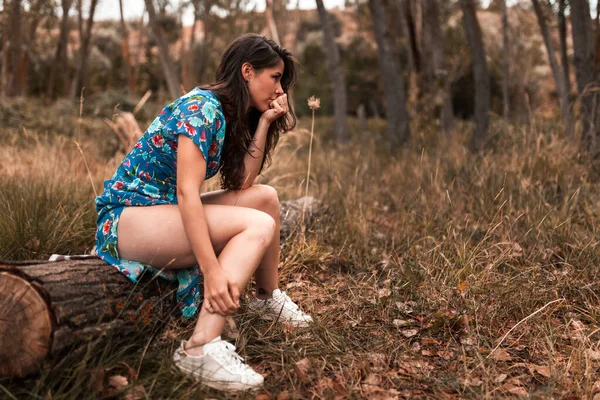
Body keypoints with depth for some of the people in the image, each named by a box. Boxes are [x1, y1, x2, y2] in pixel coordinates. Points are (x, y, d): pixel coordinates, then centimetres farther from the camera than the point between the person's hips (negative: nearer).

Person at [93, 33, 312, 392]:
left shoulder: (231, 116, 12)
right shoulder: (202, 107, -16)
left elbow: (243, 182, 0)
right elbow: (187, 192, -25)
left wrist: (264, 121, 0)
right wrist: (212, 272, -31)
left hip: (165, 210, 9)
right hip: (126, 217, -9)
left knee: (266, 197, 7)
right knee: (259, 226, -23)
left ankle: (267, 297, 21)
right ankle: (201, 347, -33)